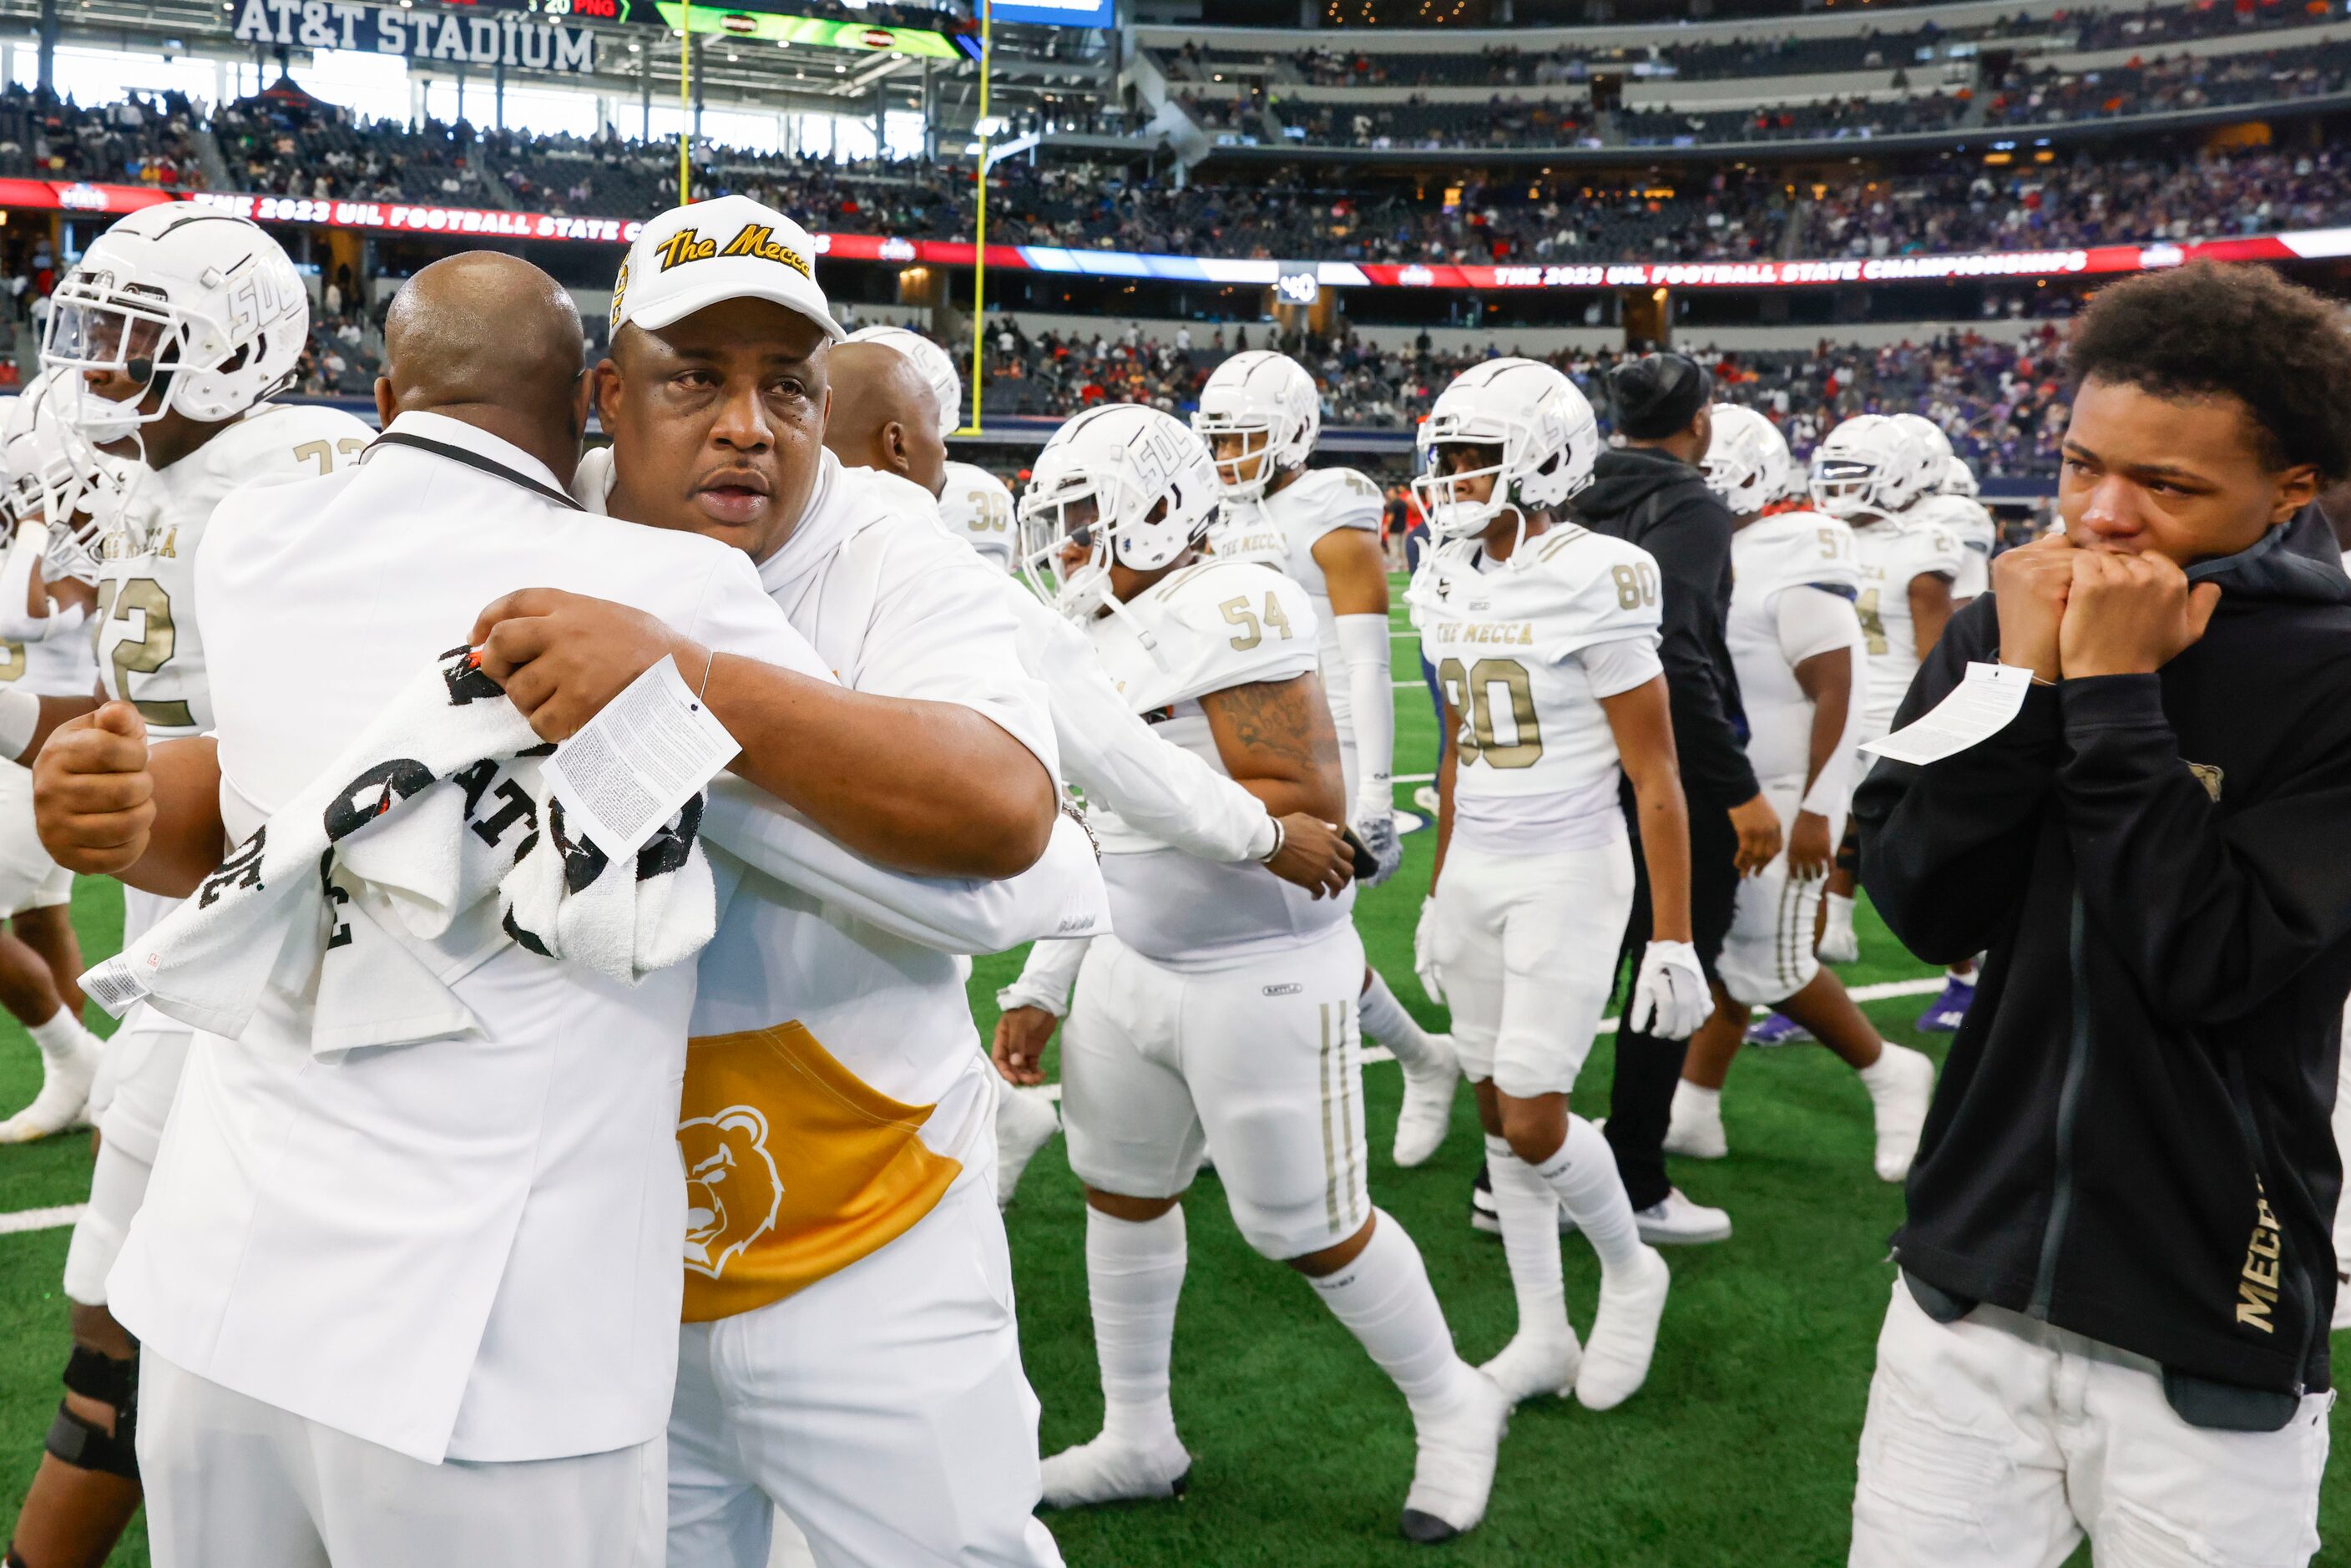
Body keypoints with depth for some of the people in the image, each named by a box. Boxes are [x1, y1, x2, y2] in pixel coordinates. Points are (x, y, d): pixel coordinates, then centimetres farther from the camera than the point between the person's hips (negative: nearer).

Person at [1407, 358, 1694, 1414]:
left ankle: (1631, 1272, 24)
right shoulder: (1449, 587, 6)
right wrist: (1438, 892, 20)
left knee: (1533, 1120, -6)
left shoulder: (1593, 583, -15)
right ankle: (1543, 1338, 23)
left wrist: (1673, 938, -13)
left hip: (1567, 875, -7)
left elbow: (1654, 778, -13)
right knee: (1497, 1110, 10)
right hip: (1475, 872, 7)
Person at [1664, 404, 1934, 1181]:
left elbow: (1833, 694, -19)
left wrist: (1812, 810, -20)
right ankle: (1693, 1112, 18)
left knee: (1765, 964, -4)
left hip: (1784, 795, -8)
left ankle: (1888, 1071, 17)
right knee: (1717, 946, 11)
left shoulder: (1794, 563, -18)